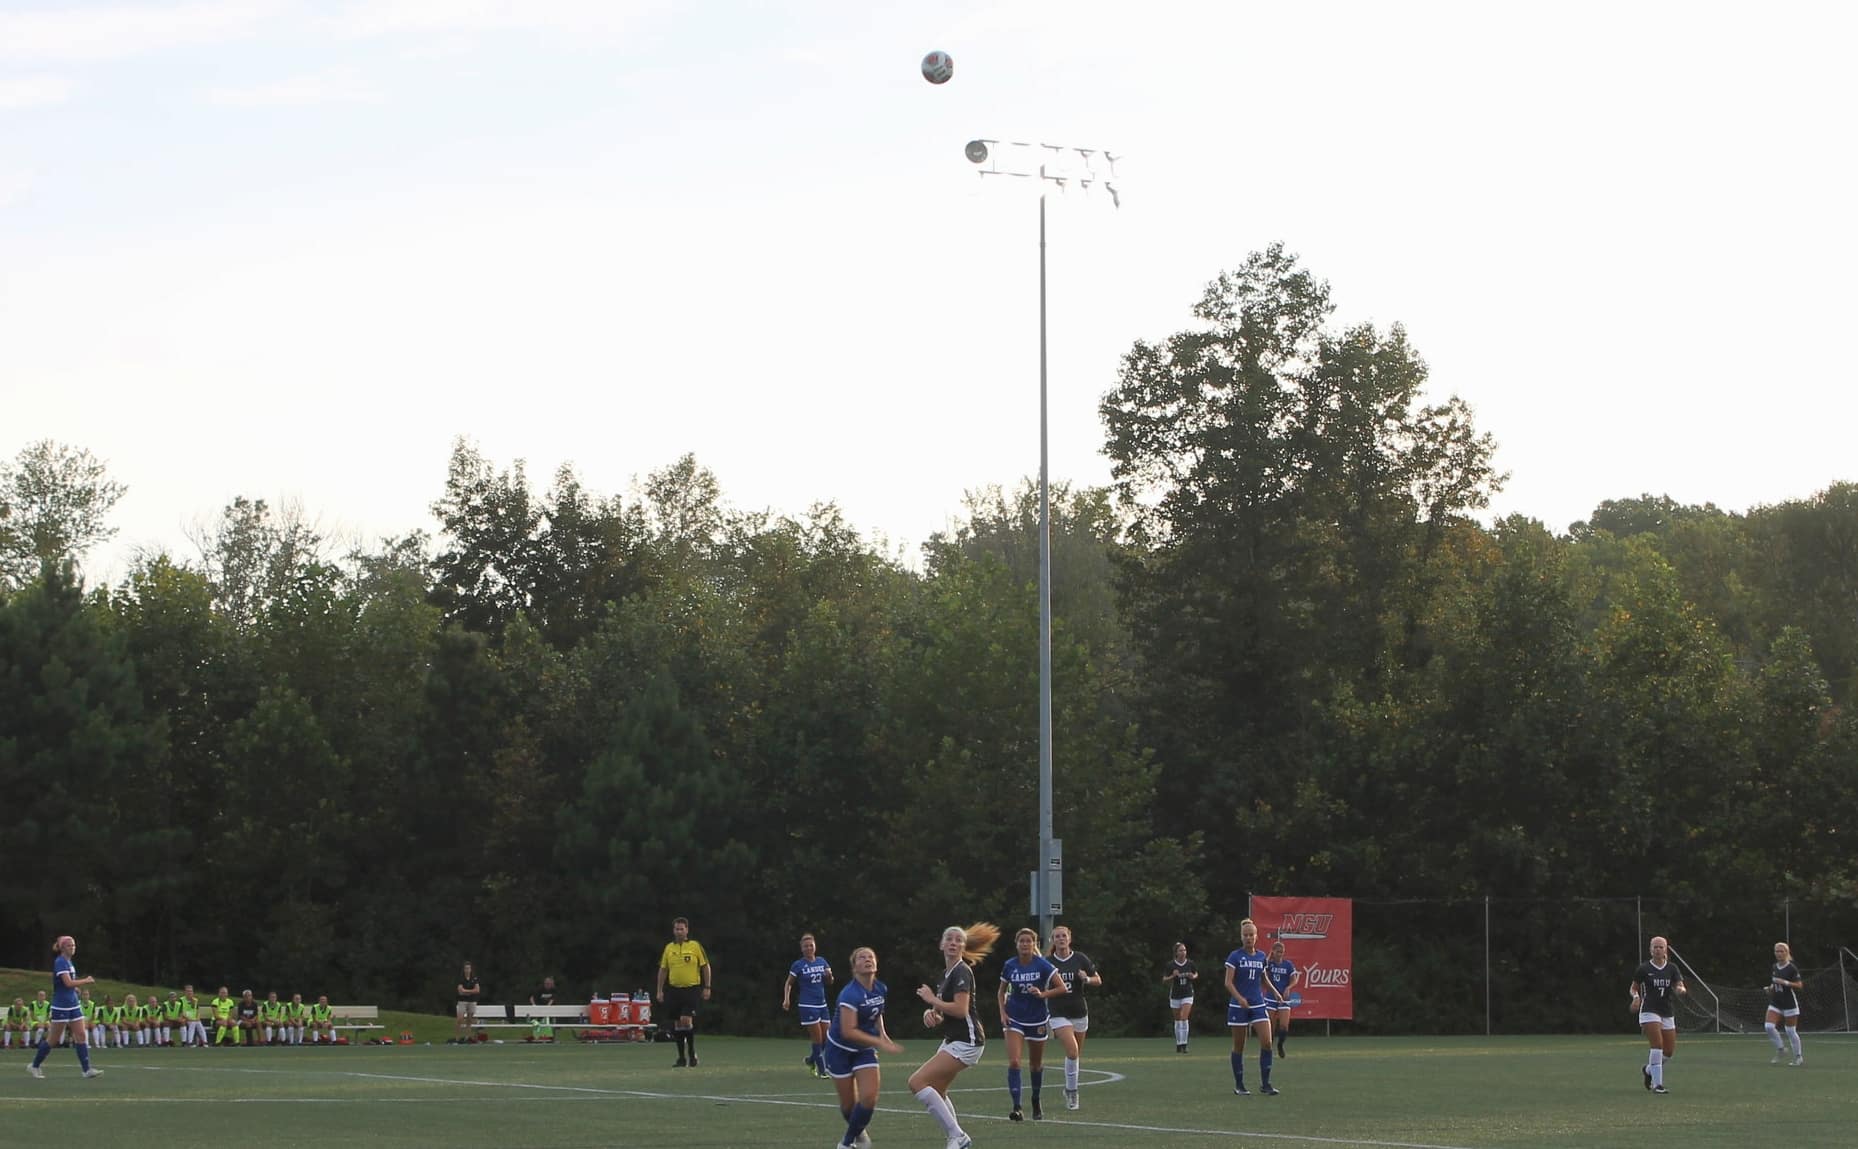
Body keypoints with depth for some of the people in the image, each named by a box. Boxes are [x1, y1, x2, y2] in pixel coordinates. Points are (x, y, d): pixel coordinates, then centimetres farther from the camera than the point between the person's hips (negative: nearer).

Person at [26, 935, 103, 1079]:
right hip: (61, 1006, -8)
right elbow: (68, 982, -25)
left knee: (81, 1036, -1)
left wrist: (74, 987, 9)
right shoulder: (60, 962, -14)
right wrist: (86, 981, -15)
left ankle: (87, 1070, -4)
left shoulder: (68, 962, 12)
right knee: (53, 1039, 1)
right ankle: (34, 1066, 16)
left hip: (73, 1005, 8)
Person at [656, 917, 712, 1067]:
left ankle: (692, 1053, 0)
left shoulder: (695, 946, -2)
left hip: (692, 989, -4)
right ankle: (682, 1058, 14)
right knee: (677, 1024, 6)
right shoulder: (669, 948, 8)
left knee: (686, 1020, -16)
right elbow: (663, 970, 12)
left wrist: (706, 988, -4)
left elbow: (706, 966, 1)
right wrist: (660, 990, 8)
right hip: (675, 990, 4)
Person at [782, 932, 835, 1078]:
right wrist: (786, 999, -10)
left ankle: (811, 1060, 30)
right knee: (818, 1039, -7)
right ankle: (822, 1071, 2)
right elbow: (789, 983, 4)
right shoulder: (798, 965, -4)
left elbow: (829, 982, 15)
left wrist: (829, 975, -8)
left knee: (826, 1038, 5)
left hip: (822, 1005, 5)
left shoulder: (822, 961, 8)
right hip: (808, 1006, -5)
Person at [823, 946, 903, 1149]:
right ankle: (857, 1132, 39)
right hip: (840, 1050, -5)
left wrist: (883, 1034, 5)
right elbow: (848, 1031, -33)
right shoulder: (850, 994, -27)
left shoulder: (880, 989, -5)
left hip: (864, 1049, 5)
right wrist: (881, 1043, -35)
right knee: (849, 1102, 6)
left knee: (869, 1098, -12)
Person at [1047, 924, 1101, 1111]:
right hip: (1059, 1014, -2)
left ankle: (1069, 1089, 32)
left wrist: (1087, 979, -16)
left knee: (1077, 1054, 12)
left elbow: (1098, 980, 4)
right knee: (1072, 1051, -19)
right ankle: (1071, 1091, -7)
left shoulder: (1080, 959, -2)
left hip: (1079, 1013, 2)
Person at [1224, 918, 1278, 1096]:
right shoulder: (1235, 956, -5)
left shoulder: (1261, 956, 8)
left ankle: (1265, 1084, -3)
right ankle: (1239, 1085, 14)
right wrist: (1240, 998, -26)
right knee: (1239, 1047, 4)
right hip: (1238, 1007, -3)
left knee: (1266, 1043, -10)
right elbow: (1228, 982, -13)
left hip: (1258, 1006, 3)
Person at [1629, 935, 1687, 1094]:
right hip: (1649, 1012, -4)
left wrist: (1681, 989, -28)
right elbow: (1634, 987, 8)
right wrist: (1636, 996, -14)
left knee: (1669, 1051, 5)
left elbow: (1680, 986, -4)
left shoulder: (1672, 969, 6)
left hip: (1667, 1014, 4)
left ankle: (1648, 1069, 34)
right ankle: (1657, 1084, -17)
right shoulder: (1644, 968, 0)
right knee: (1657, 1045, -20)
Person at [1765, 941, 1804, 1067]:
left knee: (1791, 1031, 1)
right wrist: (1770, 988, 3)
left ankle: (1798, 1056, 16)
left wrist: (1786, 982, -25)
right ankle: (1779, 1050, 8)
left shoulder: (1792, 968, -10)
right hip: (1775, 1003, 6)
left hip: (1790, 1004, -6)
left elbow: (1799, 985, -13)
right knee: (1769, 1026, -12)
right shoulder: (1774, 968, 9)